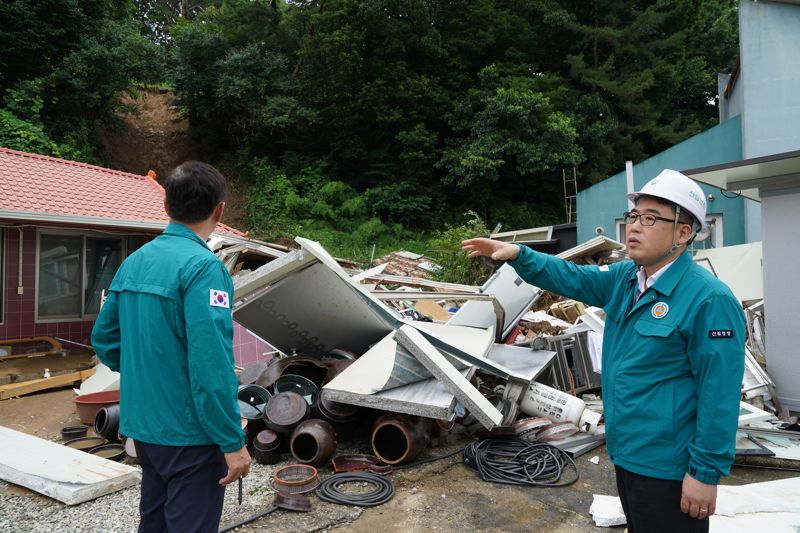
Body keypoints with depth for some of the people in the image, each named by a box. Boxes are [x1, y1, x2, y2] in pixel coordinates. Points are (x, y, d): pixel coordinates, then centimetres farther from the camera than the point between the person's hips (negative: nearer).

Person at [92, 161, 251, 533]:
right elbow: (211, 365, -26)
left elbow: (103, 339, 12)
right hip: (189, 433, -7)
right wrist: (233, 443, -19)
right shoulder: (203, 266, -21)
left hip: (142, 425, 8)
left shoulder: (133, 262, 3)